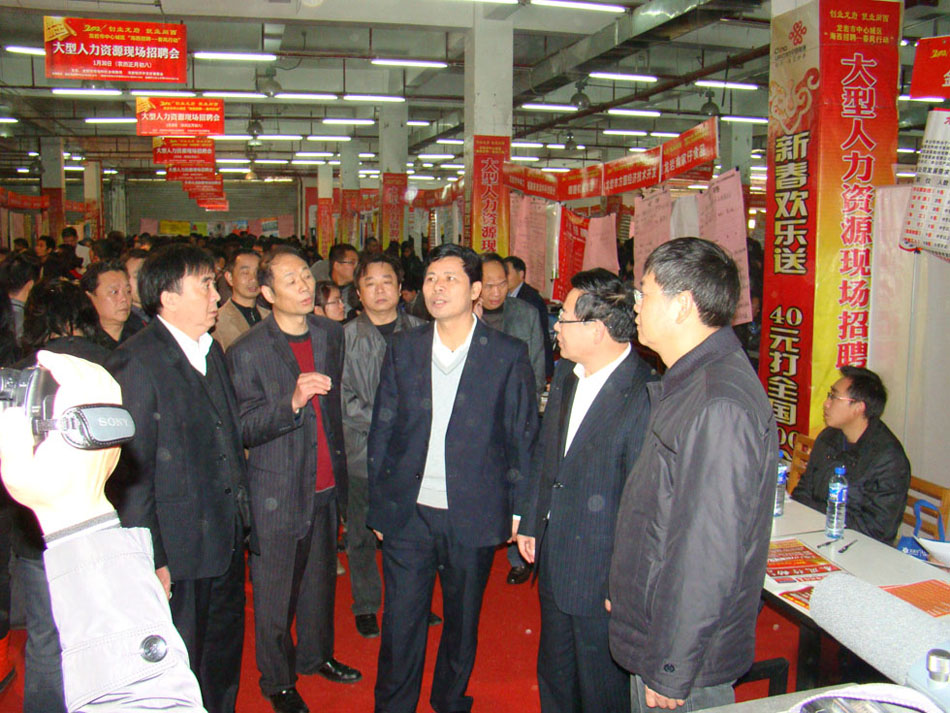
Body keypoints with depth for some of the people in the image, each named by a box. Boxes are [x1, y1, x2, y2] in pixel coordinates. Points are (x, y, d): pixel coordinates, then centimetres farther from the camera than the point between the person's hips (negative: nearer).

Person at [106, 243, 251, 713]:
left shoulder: (212, 351, 10)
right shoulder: (135, 364, -16)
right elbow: (130, 472, -16)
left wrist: (242, 521, 15)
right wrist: (150, 560, -16)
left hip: (227, 539, 7)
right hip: (179, 550, -7)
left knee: (225, 657, 21)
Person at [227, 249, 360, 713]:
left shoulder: (331, 333, 3)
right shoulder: (247, 352, -15)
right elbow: (243, 431, -17)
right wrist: (293, 401, -30)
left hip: (326, 485, 5)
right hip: (277, 492, -5)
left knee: (320, 580, 20)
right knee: (275, 593, 9)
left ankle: (316, 655, 43)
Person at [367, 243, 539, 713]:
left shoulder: (508, 356, -5)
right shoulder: (403, 349, 2)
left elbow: (523, 437, -1)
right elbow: (381, 431, 6)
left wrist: (519, 507, -3)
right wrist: (377, 505, 5)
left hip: (473, 515, -1)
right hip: (407, 514, 1)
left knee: (463, 620, 17)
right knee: (400, 622, 8)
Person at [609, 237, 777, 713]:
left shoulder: (720, 408, -27)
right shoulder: (689, 383, 6)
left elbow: (710, 554, -27)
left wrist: (672, 672, -21)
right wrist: (625, 588, 18)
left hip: (685, 656, -9)